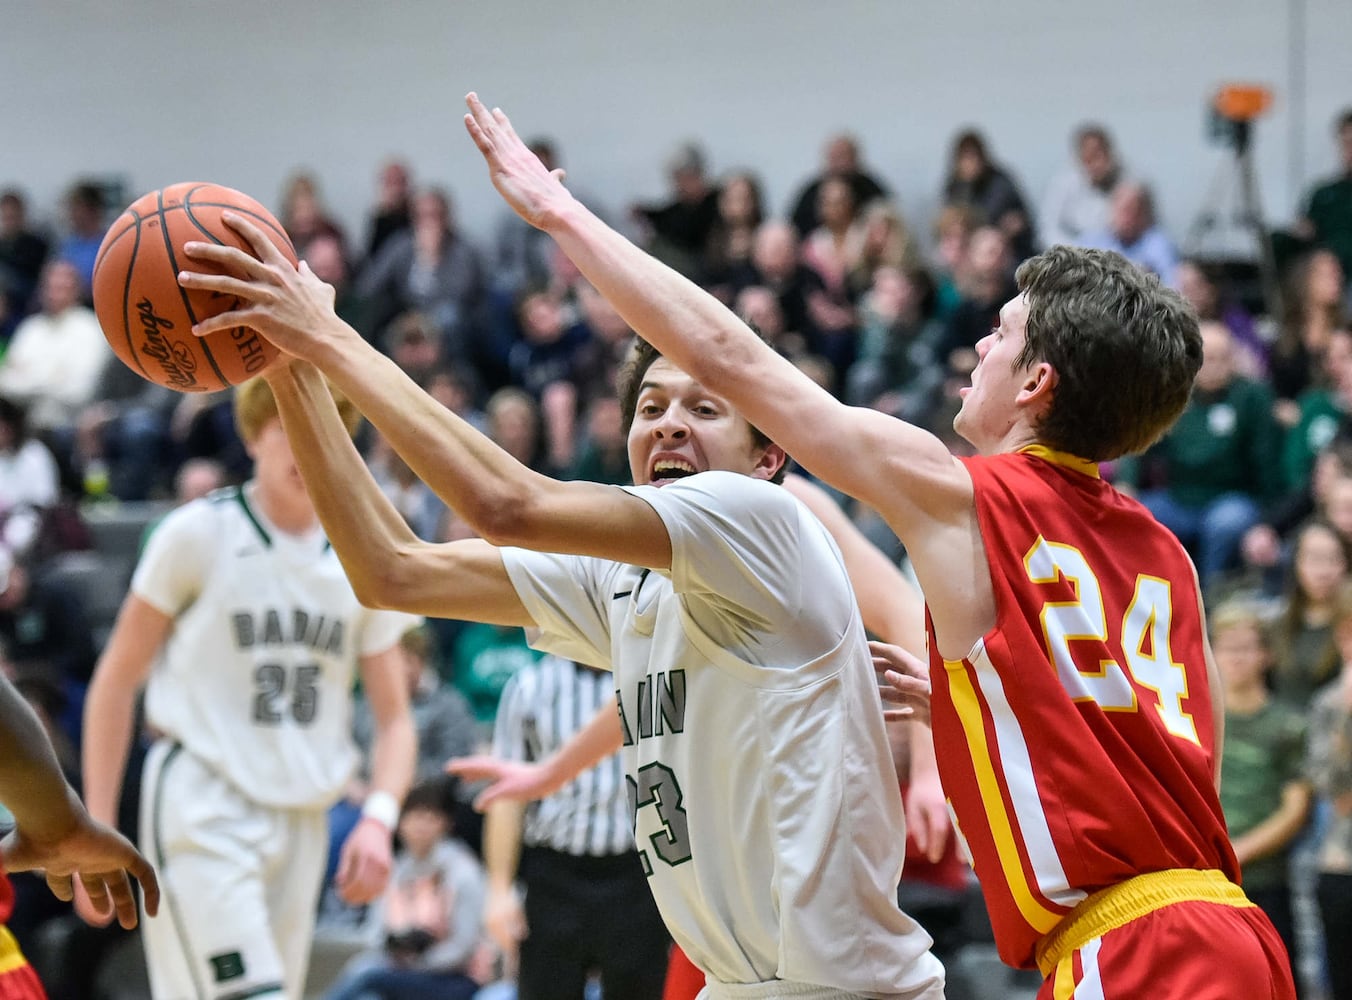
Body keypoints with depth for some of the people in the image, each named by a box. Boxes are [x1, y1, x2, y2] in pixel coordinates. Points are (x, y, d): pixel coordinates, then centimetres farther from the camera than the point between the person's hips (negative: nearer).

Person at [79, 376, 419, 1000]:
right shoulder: (199, 534, -3)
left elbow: (394, 720, 12)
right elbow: (116, 681, 1)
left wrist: (378, 820, -7)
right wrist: (97, 830, -4)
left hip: (303, 821, 5)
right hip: (202, 806, -5)